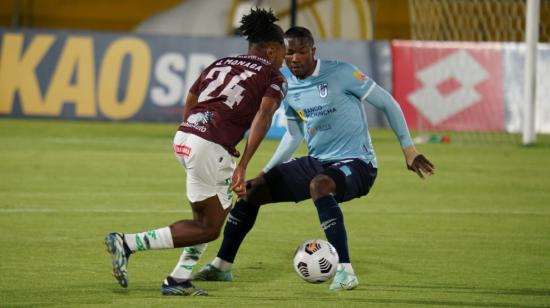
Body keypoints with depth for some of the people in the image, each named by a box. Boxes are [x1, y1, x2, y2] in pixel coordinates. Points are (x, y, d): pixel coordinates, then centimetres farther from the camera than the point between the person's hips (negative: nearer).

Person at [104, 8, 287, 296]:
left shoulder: (220, 64, 23)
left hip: (184, 137, 7)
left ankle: (178, 280, 18)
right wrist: (242, 166, -16)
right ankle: (127, 243, -6)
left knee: (220, 208, 24)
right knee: (208, 228, 5)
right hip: (211, 149, -7)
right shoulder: (274, 78, 5)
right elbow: (263, 116, -12)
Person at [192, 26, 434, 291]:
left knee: (319, 185, -39)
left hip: (355, 163, -7)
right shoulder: (287, 88, 4)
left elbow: (387, 103, -7)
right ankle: (222, 266, 18)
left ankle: (345, 272, -37)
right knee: (252, 189, 2)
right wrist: (265, 172, 12)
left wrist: (408, 149, -6)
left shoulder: (341, 74, -15)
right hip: (317, 162, 7)